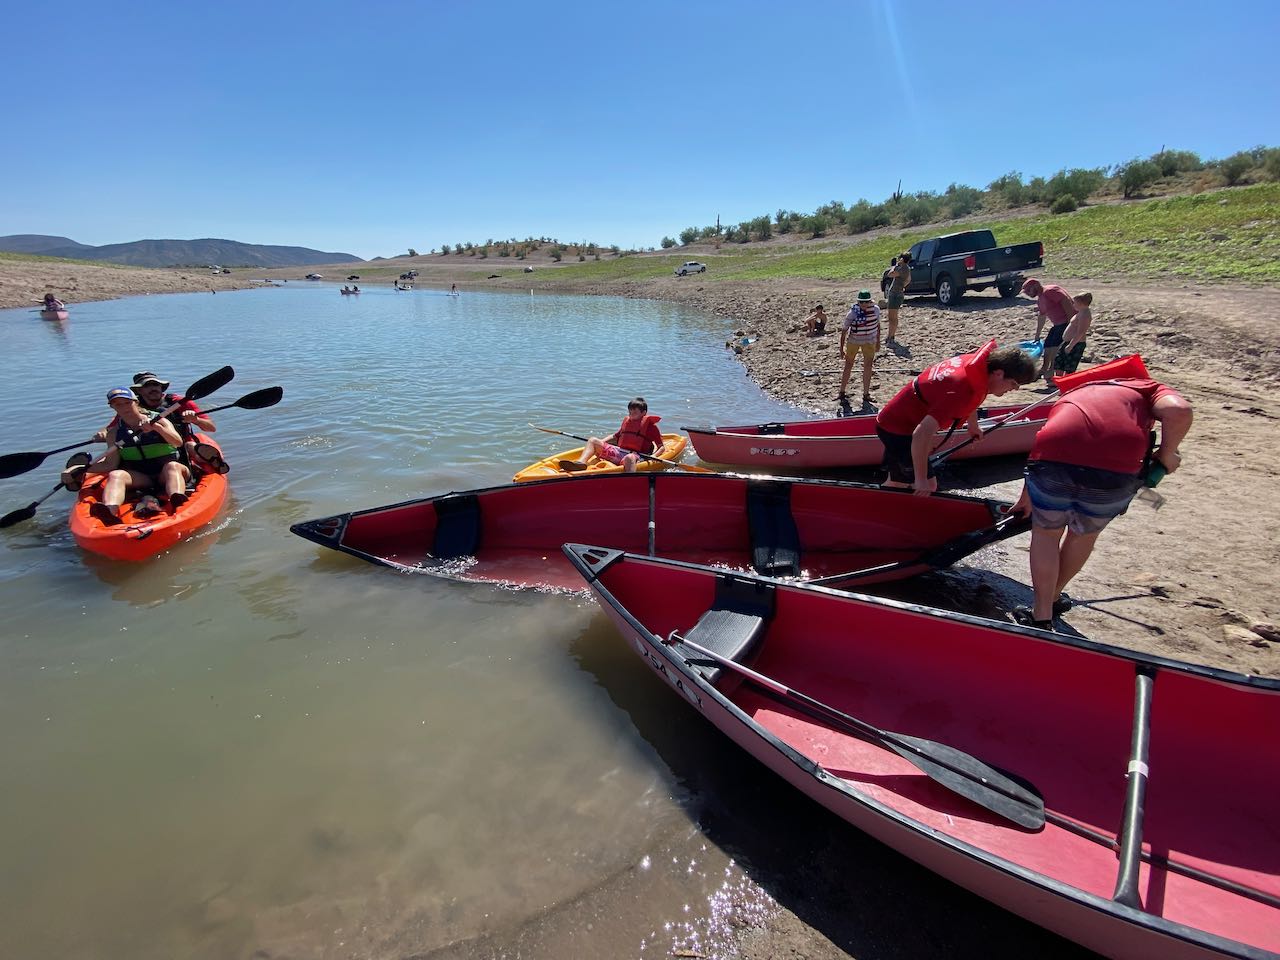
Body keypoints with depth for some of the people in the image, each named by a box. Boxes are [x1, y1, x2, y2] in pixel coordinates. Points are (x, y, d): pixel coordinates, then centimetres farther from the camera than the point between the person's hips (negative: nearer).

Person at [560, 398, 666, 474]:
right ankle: (581, 462, -29)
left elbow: (662, 447, 3)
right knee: (593, 440, 0)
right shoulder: (627, 421, 23)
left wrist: (653, 456, -17)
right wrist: (601, 442, 15)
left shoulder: (650, 425, 6)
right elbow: (615, 436, 33)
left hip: (636, 456, -7)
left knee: (629, 458, -44)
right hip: (618, 452, 7)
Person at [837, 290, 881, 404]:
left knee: (868, 366, -1)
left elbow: (877, 325, 7)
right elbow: (844, 330, -14)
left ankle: (866, 394, 6)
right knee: (848, 365, 6)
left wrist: (878, 342, 10)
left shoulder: (876, 309, -8)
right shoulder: (853, 312, -19)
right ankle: (842, 392, 17)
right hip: (853, 341, -2)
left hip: (870, 341, 2)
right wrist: (841, 348, -14)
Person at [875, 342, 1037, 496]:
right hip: (898, 430, -10)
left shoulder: (978, 361, -4)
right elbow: (921, 435, -38)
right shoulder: (962, 392, -32)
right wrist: (921, 480, -30)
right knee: (928, 487, -6)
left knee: (896, 482, 20)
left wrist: (973, 426, 37)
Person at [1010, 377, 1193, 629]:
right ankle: (1053, 598, 48)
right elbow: (1179, 411, 5)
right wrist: (1166, 455, 21)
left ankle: (1041, 618, 28)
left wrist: (1026, 498, 51)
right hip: (1117, 469, -1)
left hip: (1053, 461, 1)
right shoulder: (1149, 388, 29)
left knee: (1046, 533, 26)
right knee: (1085, 534, 28)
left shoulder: (1070, 396, 36)